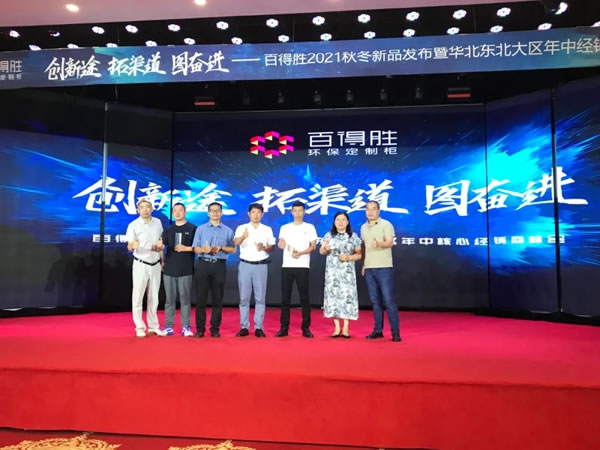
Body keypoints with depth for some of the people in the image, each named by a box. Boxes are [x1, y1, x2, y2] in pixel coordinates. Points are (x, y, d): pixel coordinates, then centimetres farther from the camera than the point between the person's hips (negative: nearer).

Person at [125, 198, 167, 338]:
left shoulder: (157, 222, 5)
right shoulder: (133, 225, -8)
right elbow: (129, 247, -11)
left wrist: (162, 260, 3)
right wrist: (133, 245, -33)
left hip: (155, 265, 4)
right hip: (140, 265, -4)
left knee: (153, 297, 10)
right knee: (138, 297, 0)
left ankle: (153, 326, 18)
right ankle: (140, 327, 10)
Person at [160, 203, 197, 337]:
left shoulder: (192, 229, 3)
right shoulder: (168, 230, 13)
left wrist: (186, 248, -12)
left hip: (186, 270, -3)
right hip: (169, 269, 3)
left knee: (185, 299, 0)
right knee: (170, 299, 6)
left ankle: (185, 327, 7)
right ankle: (168, 326, 12)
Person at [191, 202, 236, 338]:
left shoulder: (228, 231, 9)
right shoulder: (200, 229, 8)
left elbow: (233, 249, 6)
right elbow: (195, 249, 2)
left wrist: (221, 248, -11)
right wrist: (204, 250, -20)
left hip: (219, 266, 1)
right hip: (203, 264, 0)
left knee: (217, 299, 4)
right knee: (201, 298, 1)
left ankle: (215, 328, 13)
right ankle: (200, 328, 9)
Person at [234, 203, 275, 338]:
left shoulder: (267, 229, 6)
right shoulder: (241, 228, 0)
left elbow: (272, 247, 9)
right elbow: (236, 243, -18)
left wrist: (264, 248, -14)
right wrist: (243, 237, -40)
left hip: (261, 266, 1)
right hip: (245, 265, -1)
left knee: (260, 298, 3)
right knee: (244, 297, 4)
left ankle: (258, 327, 10)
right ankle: (244, 327, 12)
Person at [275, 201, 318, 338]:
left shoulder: (309, 227, 6)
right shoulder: (285, 228, 13)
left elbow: (313, 247, 1)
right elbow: (280, 244, 5)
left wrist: (300, 253, -16)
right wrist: (281, 244, -20)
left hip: (302, 266, -2)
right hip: (287, 266, 2)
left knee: (304, 297, -1)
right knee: (285, 298, 3)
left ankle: (306, 327, 6)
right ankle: (284, 327, 9)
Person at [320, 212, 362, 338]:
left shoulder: (353, 236, 3)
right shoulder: (329, 235, 6)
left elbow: (359, 254, 4)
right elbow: (321, 251, 7)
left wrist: (348, 258, -13)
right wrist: (325, 248, -15)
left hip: (347, 271, -1)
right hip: (332, 270, 1)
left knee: (347, 295, -4)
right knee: (333, 295, 0)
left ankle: (345, 328, 5)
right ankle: (337, 328, 9)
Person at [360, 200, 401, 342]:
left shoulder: (386, 224, -5)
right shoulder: (363, 227, 13)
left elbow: (390, 242, -18)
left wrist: (379, 244, -38)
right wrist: (363, 264, 16)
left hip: (384, 267, -5)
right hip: (369, 268, 5)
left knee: (389, 300, -4)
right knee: (375, 301, 9)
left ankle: (395, 332, 4)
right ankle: (378, 330, 16)